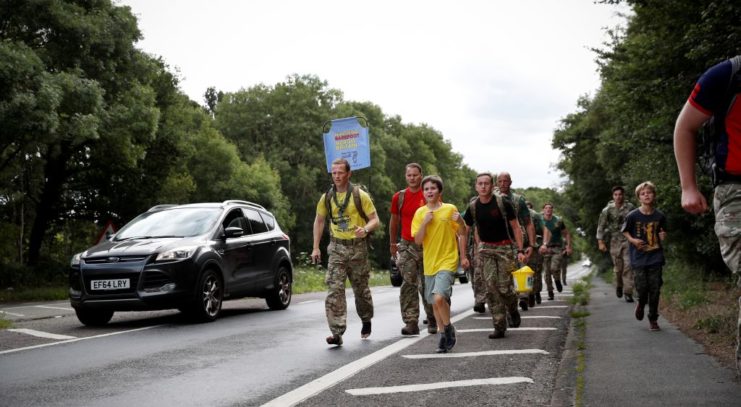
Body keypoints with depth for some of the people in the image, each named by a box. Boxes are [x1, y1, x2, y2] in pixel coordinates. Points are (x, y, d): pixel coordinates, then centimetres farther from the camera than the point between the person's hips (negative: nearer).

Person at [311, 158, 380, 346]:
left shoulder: (360, 195, -5)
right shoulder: (327, 198, 4)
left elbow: (375, 220, -4)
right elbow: (319, 221, 16)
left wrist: (365, 229, -27)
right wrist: (316, 247, 9)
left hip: (358, 248, -2)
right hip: (337, 248, 2)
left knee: (361, 288, 12)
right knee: (334, 290, -12)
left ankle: (366, 321, 38)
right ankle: (337, 333, -14)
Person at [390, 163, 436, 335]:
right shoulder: (399, 197, 5)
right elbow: (394, 221, 15)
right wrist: (393, 244, 17)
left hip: (426, 245, -1)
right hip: (406, 245, 1)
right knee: (408, 284, -5)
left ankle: (432, 321, 20)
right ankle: (411, 323, -5)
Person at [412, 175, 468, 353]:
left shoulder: (450, 209, -3)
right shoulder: (420, 213, 4)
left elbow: (462, 234, 5)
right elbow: (417, 240, -1)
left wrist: (459, 221, -16)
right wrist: (425, 222, -14)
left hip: (447, 262, -5)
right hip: (429, 263, 5)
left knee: (439, 298, -22)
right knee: (435, 303, 12)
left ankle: (449, 328, 1)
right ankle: (444, 335, 29)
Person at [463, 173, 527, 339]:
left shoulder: (503, 204, -9)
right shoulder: (473, 207, 1)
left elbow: (516, 227, -4)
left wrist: (520, 250, -11)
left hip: (505, 247, -3)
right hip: (485, 249, 3)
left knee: (505, 287, -8)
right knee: (491, 288, -4)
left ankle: (513, 311, 25)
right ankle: (499, 327, 0)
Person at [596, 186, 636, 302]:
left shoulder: (630, 208, -1)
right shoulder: (607, 210, -1)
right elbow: (601, 226, 3)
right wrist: (600, 242, -3)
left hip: (628, 240, -1)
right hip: (615, 241, 1)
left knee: (628, 266, -10)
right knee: (618, 267, 7)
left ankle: (628, 293, -9)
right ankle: (619, 286, 35)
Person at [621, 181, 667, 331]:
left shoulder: (660, 216, 0)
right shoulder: (633, 216, -7)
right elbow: (625, 231, 7)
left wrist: (663, 236, -7)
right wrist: (633, 240, -11)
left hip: (655, 257, 2)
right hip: (639, 258, -1)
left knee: (655, 289, 2)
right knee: (642, 288, -5)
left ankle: (653, 319, 16)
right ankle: (641, 304, 31)